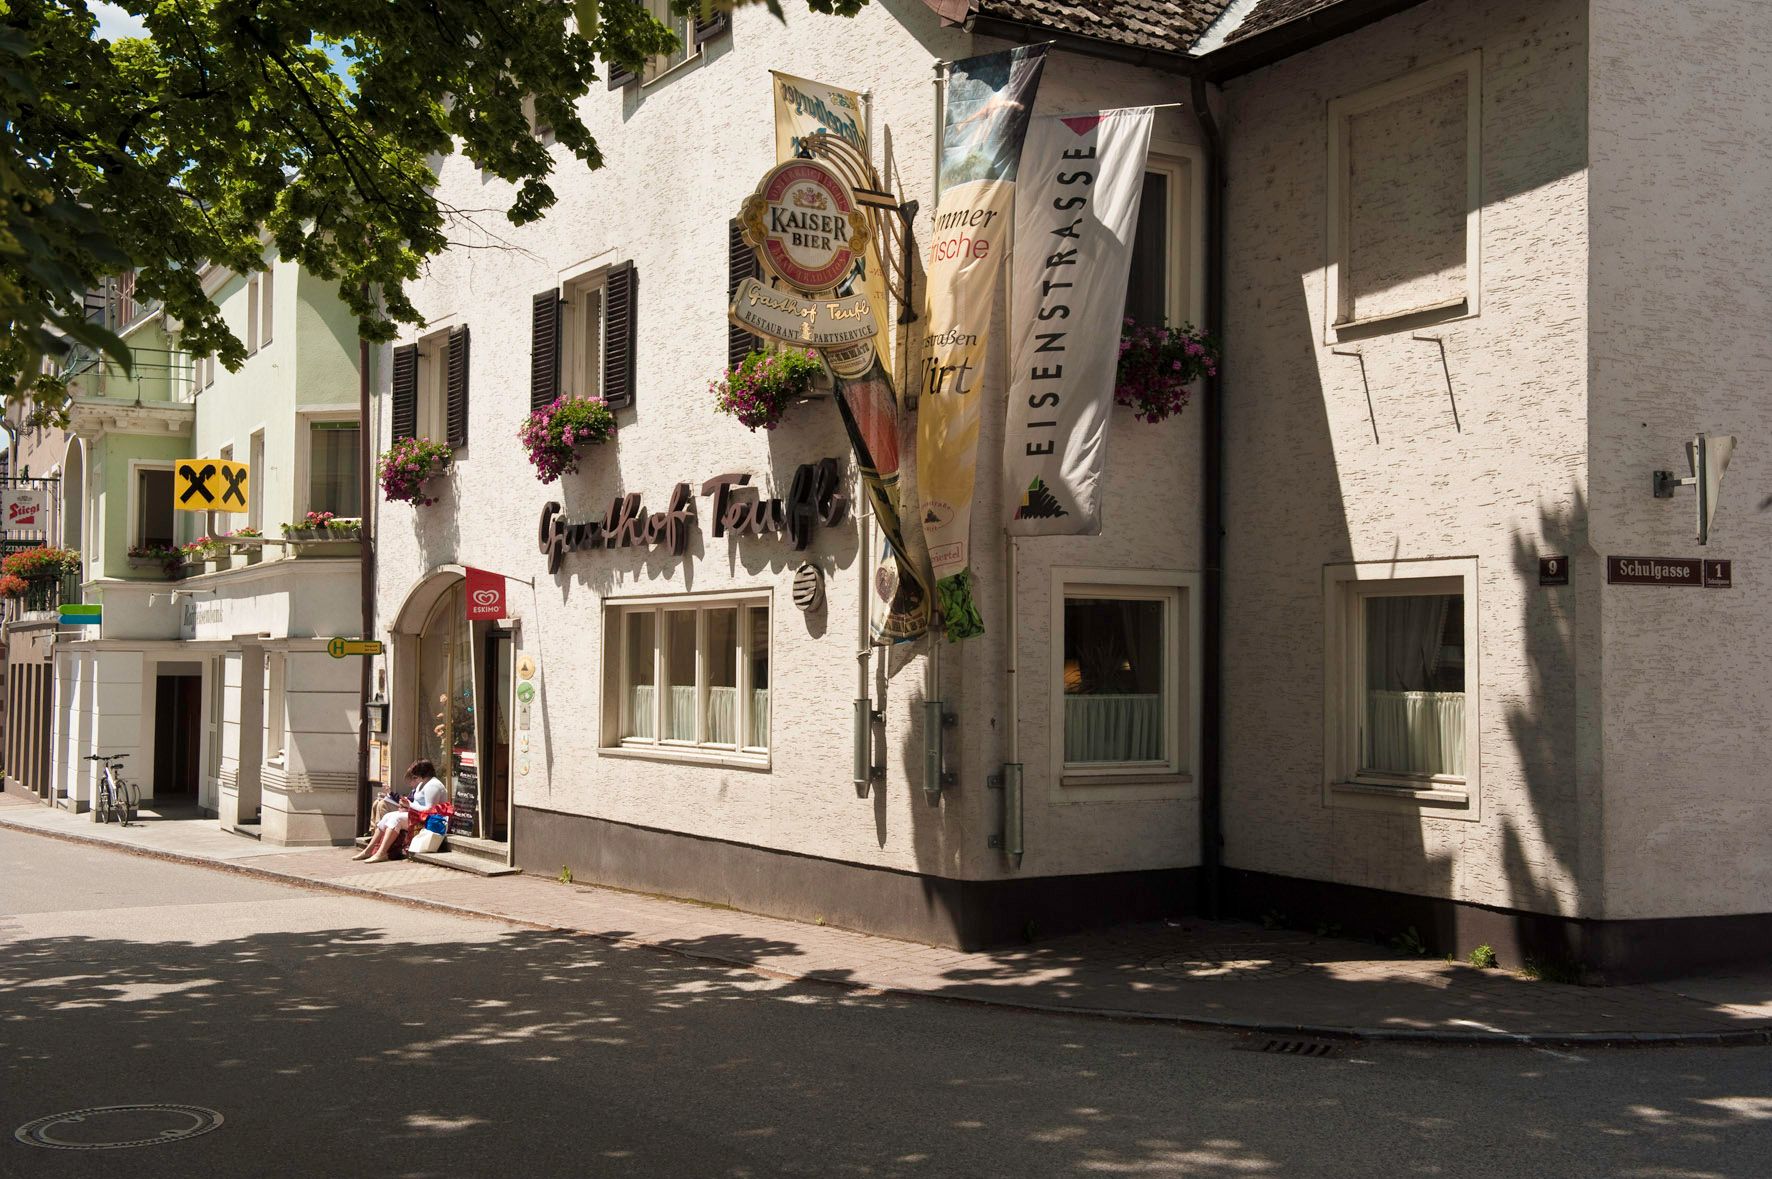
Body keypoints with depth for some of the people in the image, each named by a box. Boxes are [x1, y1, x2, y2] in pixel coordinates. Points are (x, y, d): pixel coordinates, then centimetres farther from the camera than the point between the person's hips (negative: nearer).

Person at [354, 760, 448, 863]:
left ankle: (381, 853, -29)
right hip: (416, 815, 11)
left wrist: (410, 805, -15)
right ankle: (368, 850, -4)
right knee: (387, 816, -1)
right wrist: (407, 807, -2)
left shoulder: (432, 786, -16)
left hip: (425, 819, -11)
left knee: (396, 818, -25)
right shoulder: (422, 784, 19)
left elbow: (429, 810, -22)